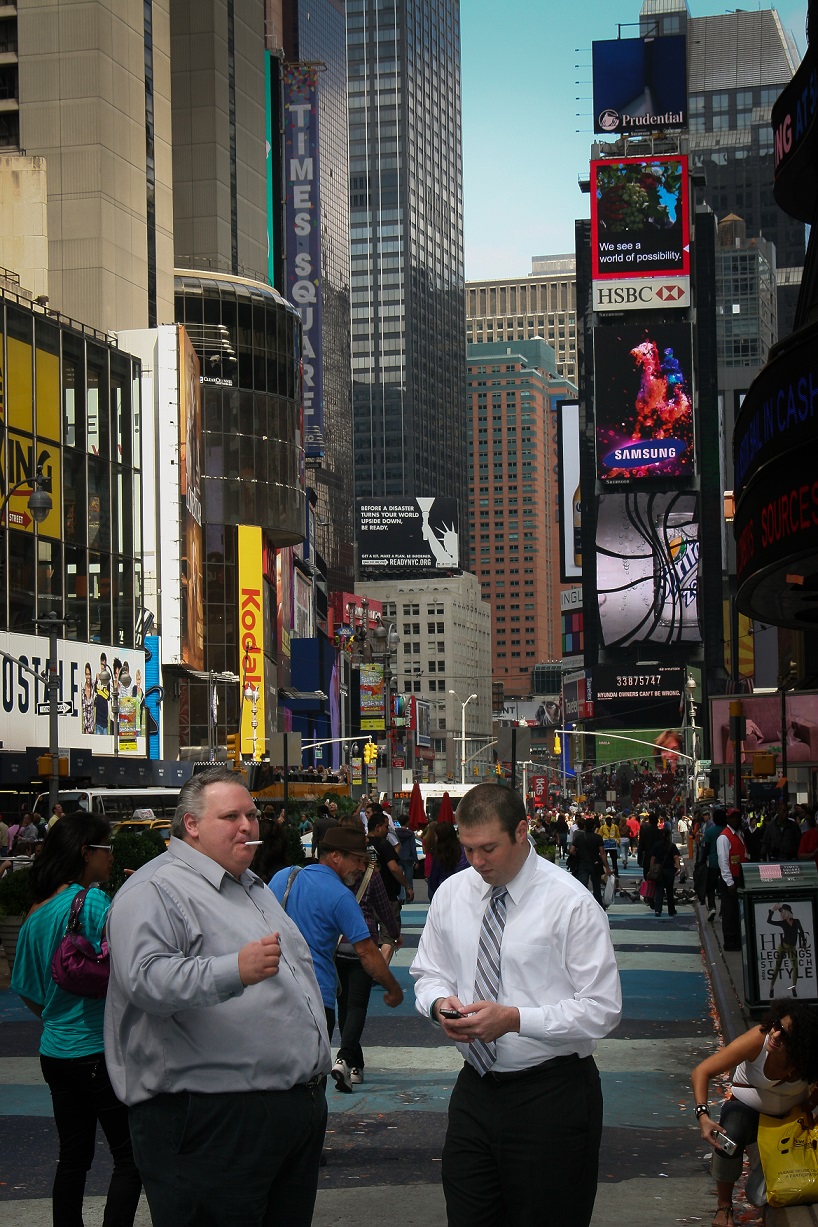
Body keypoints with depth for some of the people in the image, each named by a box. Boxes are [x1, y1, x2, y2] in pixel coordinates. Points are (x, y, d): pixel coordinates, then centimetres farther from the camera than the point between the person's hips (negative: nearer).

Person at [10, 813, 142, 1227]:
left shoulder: (36, 915, 9)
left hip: (55, 1050, 8)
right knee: (130, 1158, -1)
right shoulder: (93, 901, -14)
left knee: (73, 1156, 15)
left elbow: (27, 991, 15)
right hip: (99, 1049, -8)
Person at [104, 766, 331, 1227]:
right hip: (212, 1118, -9)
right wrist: (235, 971, -36)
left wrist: (317, 1064, 30)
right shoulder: (156, 890, -9)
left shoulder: (254, 887, 22)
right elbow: (145, 978, -25)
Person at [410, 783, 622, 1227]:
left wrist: (515, 1019, -23)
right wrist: (440, 1002, -8)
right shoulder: (451, 894, 5)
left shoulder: (570, 903, -12)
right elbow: (429, 972, 16)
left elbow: (601, 1010, -13)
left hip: (551, 1096, -5)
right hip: (474, 1089, 5)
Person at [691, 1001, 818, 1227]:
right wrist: (703, 1116, -40)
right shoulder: (757, 1040, -31)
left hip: (792, 1114, 3)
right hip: (747, 1108, -2)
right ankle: (724, 1207, -14)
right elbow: (701, 1072, -29)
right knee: (729, 1138, -34)